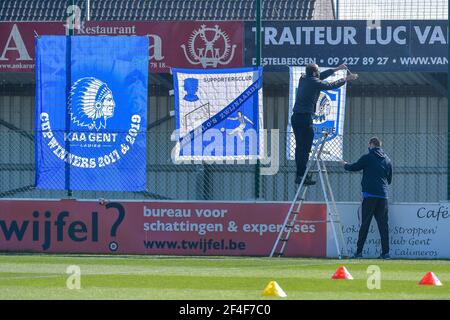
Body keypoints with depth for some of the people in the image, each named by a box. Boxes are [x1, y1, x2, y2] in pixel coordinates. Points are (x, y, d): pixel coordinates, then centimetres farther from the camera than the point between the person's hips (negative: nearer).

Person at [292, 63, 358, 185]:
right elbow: (331, 85, 1)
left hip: (295, 117, 8)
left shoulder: (303, 79, 12)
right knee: (305, 148, -6)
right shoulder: (314, 83, -10)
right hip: (305, 118, -8)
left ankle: (301, 174, 15)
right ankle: (301, 176, -8)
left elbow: (320, 77, 27)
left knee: (300, 147, 12)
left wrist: (336, 69, 34)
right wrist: (346, 79, 16)